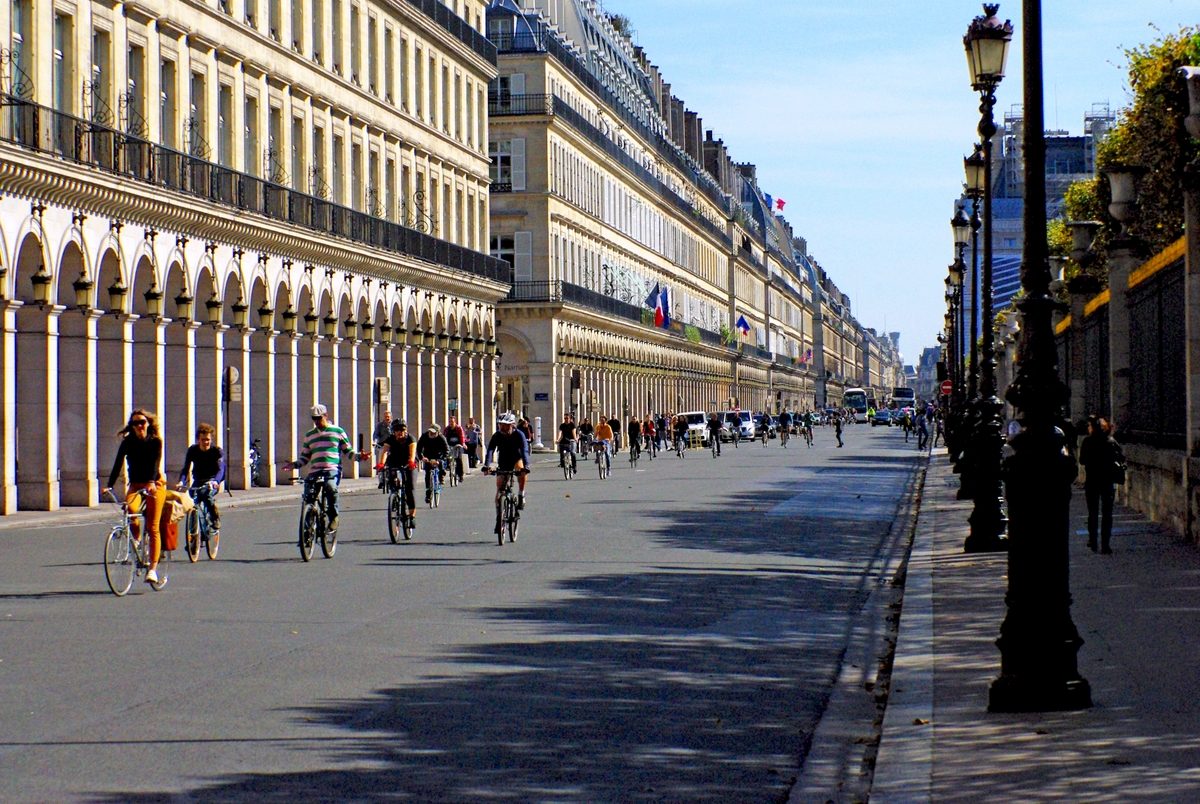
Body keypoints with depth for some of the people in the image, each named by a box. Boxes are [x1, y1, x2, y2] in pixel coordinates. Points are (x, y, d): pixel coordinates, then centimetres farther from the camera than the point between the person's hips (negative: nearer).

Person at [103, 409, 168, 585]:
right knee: (130, 508, -31)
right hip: (135, 484, 2)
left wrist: (151, 482, -36)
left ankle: (153, 569, -6)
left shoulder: (155, 442, -6)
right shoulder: (128, 443, -1)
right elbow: (118, 464, -10)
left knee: (153, 527, -7)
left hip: (154, 485, -2)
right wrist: (109, 486, -23)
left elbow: (154, 463, -19)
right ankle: (136, 541, -4)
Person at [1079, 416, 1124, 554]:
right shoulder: (1111, 441, -2)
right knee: (1107, 513, 5)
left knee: (1093, 513, 12)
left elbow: (1082, 460, -8)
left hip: (1092, 481, -1)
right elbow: (1122, 458, -3)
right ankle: (1105, 544, 0)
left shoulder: (1088, 441, -9)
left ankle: (1093, 541, 16)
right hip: (1108, 481, 1)